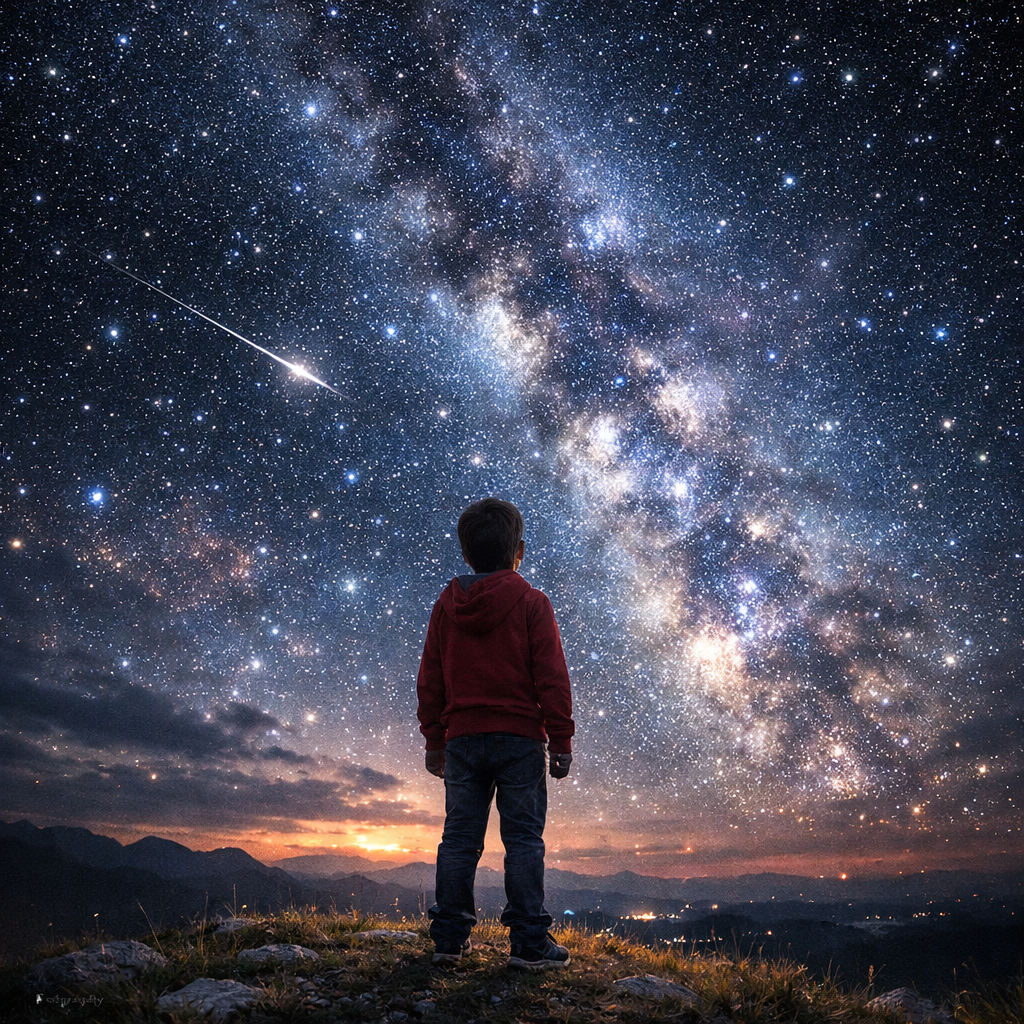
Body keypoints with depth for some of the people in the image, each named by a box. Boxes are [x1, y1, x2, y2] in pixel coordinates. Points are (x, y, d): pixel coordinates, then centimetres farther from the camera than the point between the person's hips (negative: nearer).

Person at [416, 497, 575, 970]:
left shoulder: (445, 606, 7)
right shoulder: (531, 603, -4)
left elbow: (429, 681, 10)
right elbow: (552, 678, -7)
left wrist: (434, 741, 17)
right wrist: (561, 741, -1)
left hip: (462, 737, 3)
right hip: (520, 737, -3)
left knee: (459, 837, 11)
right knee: (523, 838, 4)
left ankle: (449, 937, 17)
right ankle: (529, 943, 7)